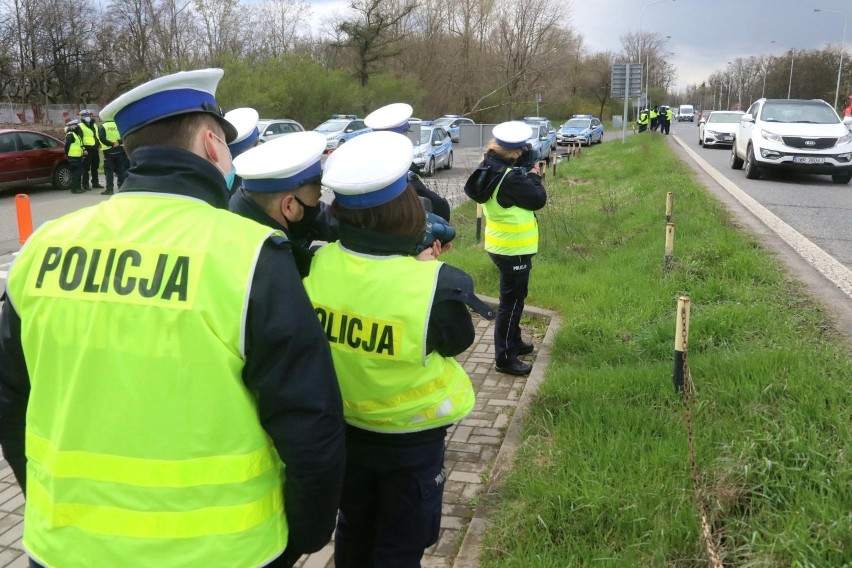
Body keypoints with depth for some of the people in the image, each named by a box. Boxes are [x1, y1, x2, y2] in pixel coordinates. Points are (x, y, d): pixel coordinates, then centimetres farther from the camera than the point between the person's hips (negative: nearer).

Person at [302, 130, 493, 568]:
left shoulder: (315, 265, -18)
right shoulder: (432, 284, -28)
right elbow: (460, 341, -9)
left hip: (344, 426, 4)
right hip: (412, 436, -4)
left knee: (353, 532, 27)